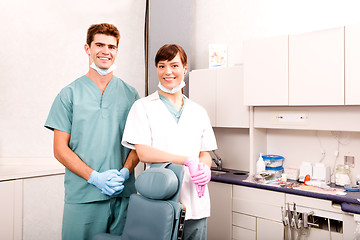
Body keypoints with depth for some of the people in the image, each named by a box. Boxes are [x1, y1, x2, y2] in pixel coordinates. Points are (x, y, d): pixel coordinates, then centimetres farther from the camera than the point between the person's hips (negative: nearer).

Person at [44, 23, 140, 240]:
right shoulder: (70, 94, 3)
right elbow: (60, 149, -1)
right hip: (82, 197, -1)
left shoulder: (130, 94, 9)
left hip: (124, 194, 2)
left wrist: (125, 172, -11)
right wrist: (95, 177, -13)